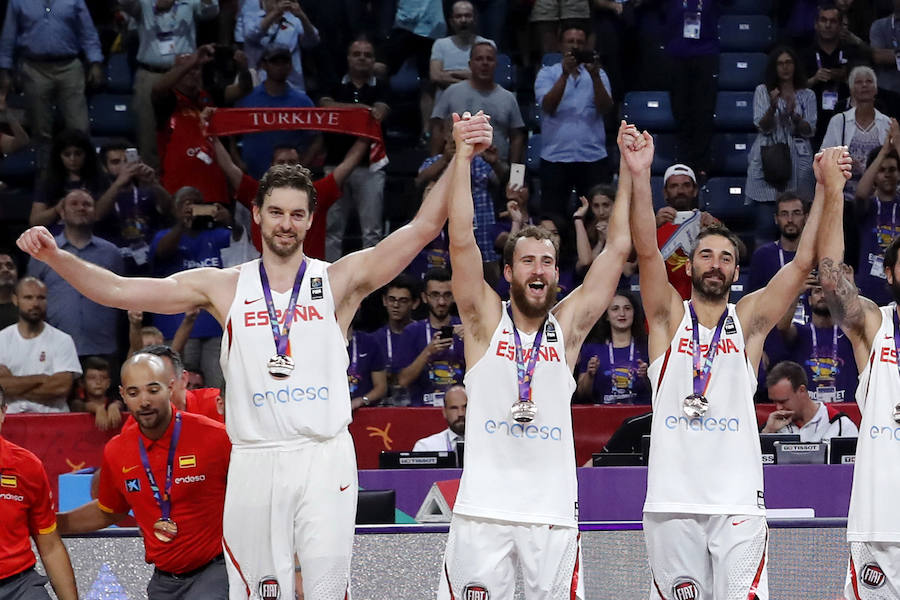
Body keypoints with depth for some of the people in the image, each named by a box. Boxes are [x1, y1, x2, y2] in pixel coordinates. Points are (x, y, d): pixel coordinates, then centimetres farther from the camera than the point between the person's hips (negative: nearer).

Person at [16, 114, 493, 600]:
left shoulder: (339, 281, 6)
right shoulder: (225, 287, 9)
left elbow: (423, 227, -3)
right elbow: (119, 292, 6)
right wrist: (56, 257, -6)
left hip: (325, 457, -1)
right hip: (254, 463, 1)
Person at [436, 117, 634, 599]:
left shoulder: (568, 325, 10)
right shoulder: (485, 320, 5)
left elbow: (617, 249, 8)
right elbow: (461, 241, -5)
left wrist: (629, 172, 5)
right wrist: (462, 158, -10)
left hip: (553, 509, 2)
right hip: (483, 509, -2)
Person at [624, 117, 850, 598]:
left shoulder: (749, 320, 11)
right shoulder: (669, 318, 9)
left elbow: (803, 263, 2)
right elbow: (647, 251, -5)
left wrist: (828, 191, -10)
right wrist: (640, 177, -19)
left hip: (738, 499, 0)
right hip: (672, 502, 0)